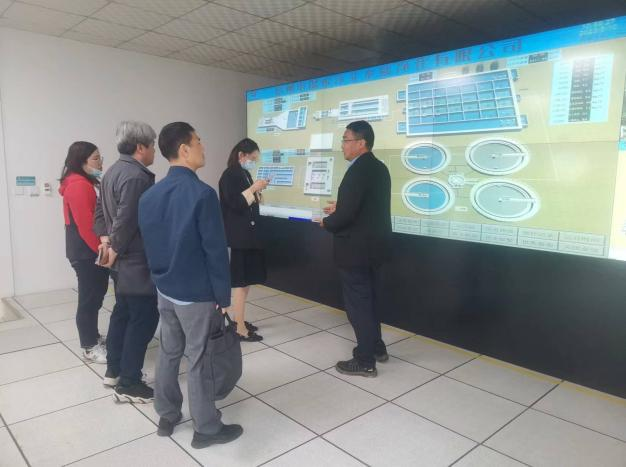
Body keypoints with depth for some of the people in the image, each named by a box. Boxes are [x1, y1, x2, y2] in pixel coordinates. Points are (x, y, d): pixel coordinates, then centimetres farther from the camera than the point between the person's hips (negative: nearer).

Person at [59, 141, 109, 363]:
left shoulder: (85, 183, 14)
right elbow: (86, 226, -22)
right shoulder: (78, 186, -18)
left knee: (95, 295, 17)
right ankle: (90, 348, 9)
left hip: (90, 251, 10)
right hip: (85, 252, -10)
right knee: (89, 299, -1)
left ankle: (93, 337, 31)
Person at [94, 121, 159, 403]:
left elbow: (101, 209, 16)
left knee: (122, 313, 19)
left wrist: (105, 238, 7)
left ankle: (113, 371, 31)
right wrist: (115, 249, -13)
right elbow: (127, 220, -26)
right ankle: (128, 384, 7)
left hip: (123, 260, 11)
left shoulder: (113, 172, 13)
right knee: (143, 319, -2)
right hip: (137, 261, -11)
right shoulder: (137, 176, -21)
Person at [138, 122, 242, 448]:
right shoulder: (202, 194, -20)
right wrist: (223, 296, -10)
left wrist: (160, 277, 19)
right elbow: (215, 251, -19)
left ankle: (167, 416, 34)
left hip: (164, 289, 7)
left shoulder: (149, 195, 4)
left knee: (168, 353, 19)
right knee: (200, 360, 5)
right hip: (197, 293, -7)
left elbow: (148, 245, 10)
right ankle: (206, 428, 20)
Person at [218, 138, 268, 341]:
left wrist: (257, 192, 6)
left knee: (246, 281, 14)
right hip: (236, 238, -9)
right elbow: (234, 204, -20)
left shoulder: (245, 174, 14)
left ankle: (239, 320, 26)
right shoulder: (229, 175, -11)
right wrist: (253, 189, -19)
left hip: (248, 235, 9)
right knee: (240, 283, -4)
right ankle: (241, 329, 4)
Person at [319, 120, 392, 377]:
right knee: (368, 300, 22)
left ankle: (365, 361, 15)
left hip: (356, 249, -10)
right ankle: (376, 347, 36)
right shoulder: (378, 167, 9)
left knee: (357, 304, 3)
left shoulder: (357, 171, -21)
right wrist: (338, 208, 14)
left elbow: (346, 214, -26)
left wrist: (326, 222, -7)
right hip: (374, 245, 10)